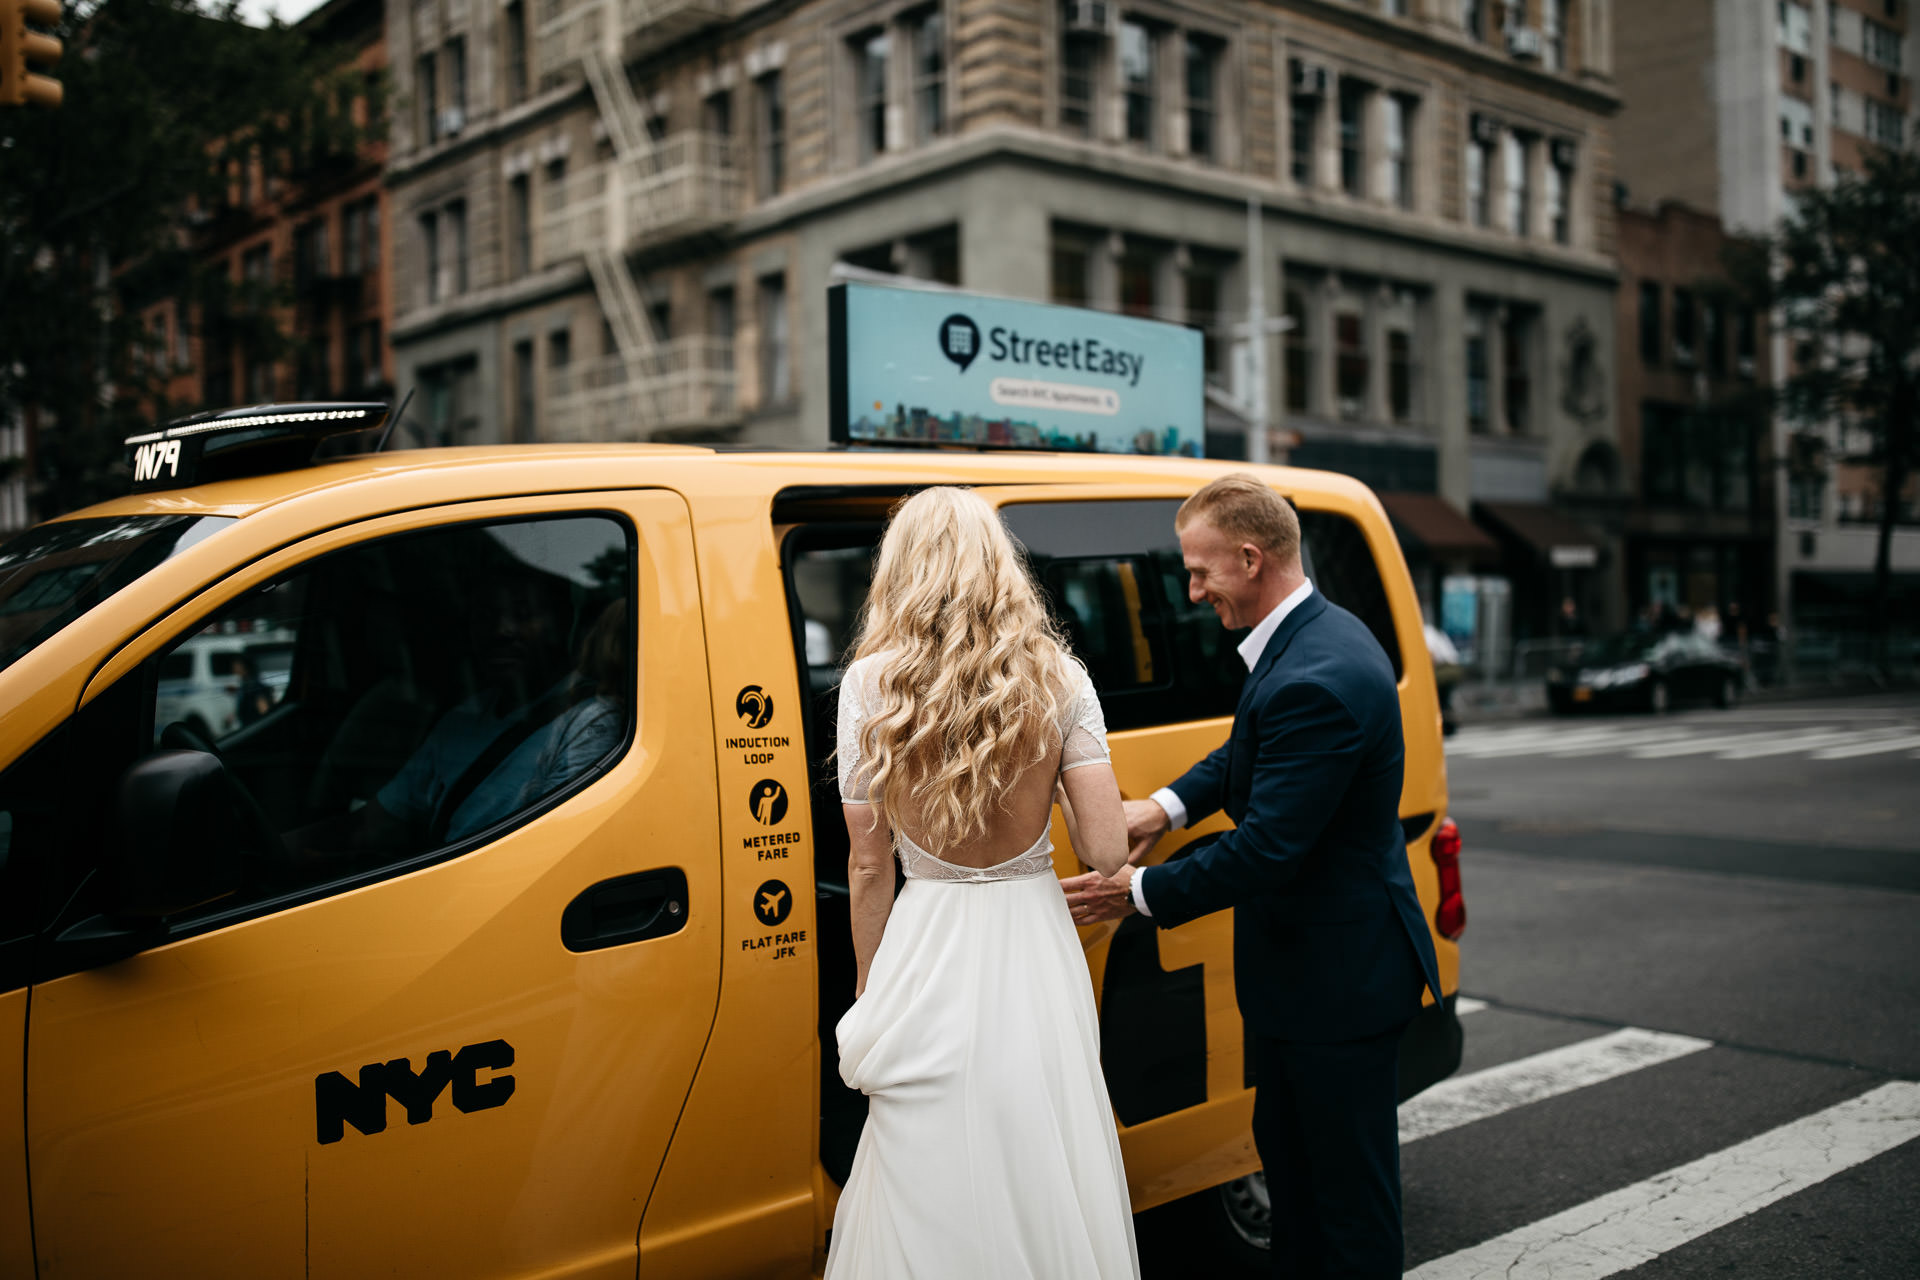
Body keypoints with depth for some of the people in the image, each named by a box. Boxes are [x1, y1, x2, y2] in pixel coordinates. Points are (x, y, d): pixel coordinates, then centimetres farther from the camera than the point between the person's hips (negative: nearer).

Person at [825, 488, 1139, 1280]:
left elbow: (868, 867, -1)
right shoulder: (1058, 679, -4)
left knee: (931, 1201, 11)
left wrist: (868, 993, 12)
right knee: (1046, 1185, 15)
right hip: (1035, 952, 1)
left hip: (928, 952, -1)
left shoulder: (870, 685, -6)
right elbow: (1106, 850, -7)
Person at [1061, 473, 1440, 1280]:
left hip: (1339, 977, -10)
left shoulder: (1316, 680, -29)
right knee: (1285, 1145, 24)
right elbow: (1250, 752, 20)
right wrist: (1167, 807, 4)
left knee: (1350, 1182, 6)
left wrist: (1143, 894, -15)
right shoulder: (1316, 635, 4)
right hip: (1299, 967, 10)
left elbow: (1268, 849, -27)